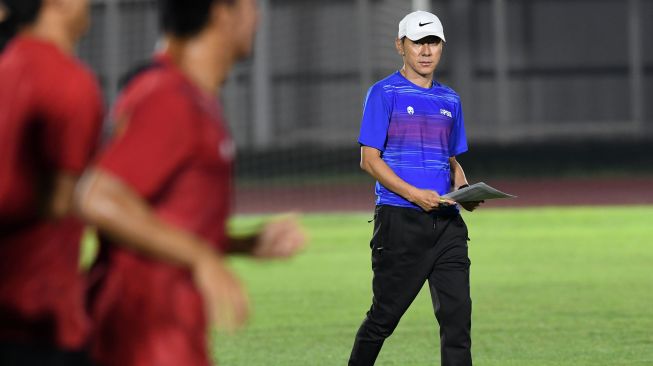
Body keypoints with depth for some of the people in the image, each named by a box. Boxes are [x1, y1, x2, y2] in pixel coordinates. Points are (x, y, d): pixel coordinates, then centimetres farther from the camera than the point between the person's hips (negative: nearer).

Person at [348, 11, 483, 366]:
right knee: (385, 314, 1)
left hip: (447, 220, 5)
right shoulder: (384, 93, -1)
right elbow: (369, 160, -7)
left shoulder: (450, 100, 17)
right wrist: (414, 194, -18)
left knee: (457, 313, -5)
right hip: (400, 219, -5)